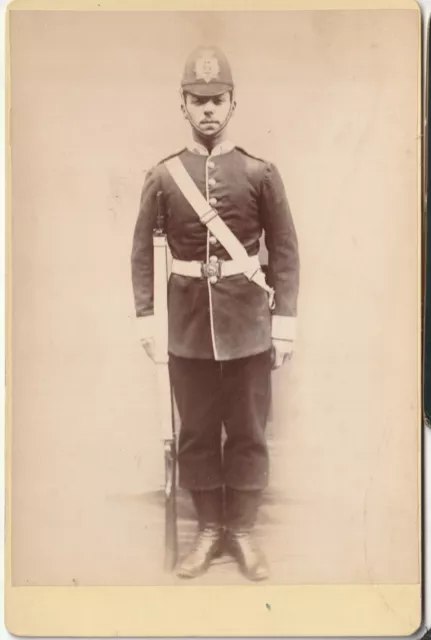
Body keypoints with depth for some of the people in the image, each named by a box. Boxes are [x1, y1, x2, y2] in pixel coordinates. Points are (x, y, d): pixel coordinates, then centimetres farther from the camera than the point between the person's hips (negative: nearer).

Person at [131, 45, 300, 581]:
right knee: (196, 432, 10)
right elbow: (142, 251, 6)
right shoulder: (162, 176, 1)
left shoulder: (260, 173, -2)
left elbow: (284, 251, 0)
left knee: (248, 433, 8)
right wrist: (145, 317, 1)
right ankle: (208, 529, 27)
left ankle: (243, 531, 25)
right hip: (188, 326, 1)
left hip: (248, 325, -1)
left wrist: (284, 321, -4)